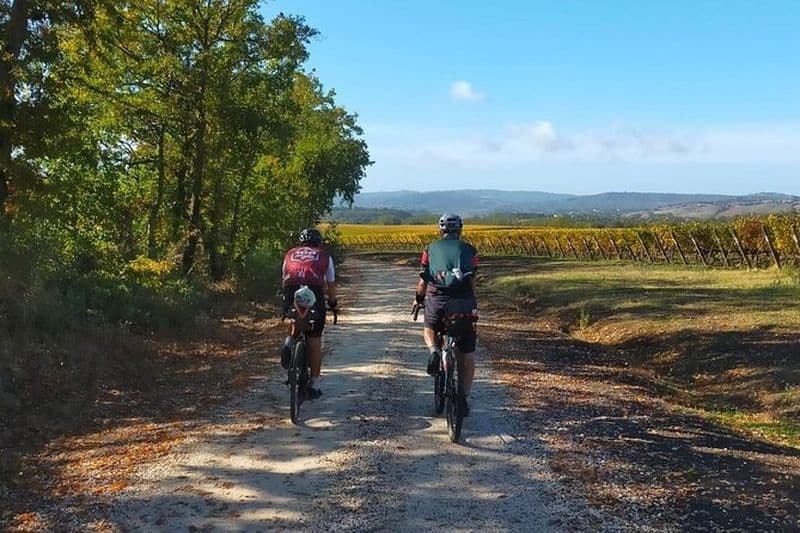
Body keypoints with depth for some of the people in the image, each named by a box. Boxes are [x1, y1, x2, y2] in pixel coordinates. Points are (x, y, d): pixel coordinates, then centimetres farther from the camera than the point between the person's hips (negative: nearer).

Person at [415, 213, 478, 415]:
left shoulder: (431, 249, 14)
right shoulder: (469, 250, 13)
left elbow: (422, 280, 14)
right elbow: (472, 282, 11)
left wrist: (419, 300, 30)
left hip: (436, 300, 0)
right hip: (462, 303, 0)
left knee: (429, 329, 31)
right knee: (468, 355, 12)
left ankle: (434, 351, -1)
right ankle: (464, 398, 12)